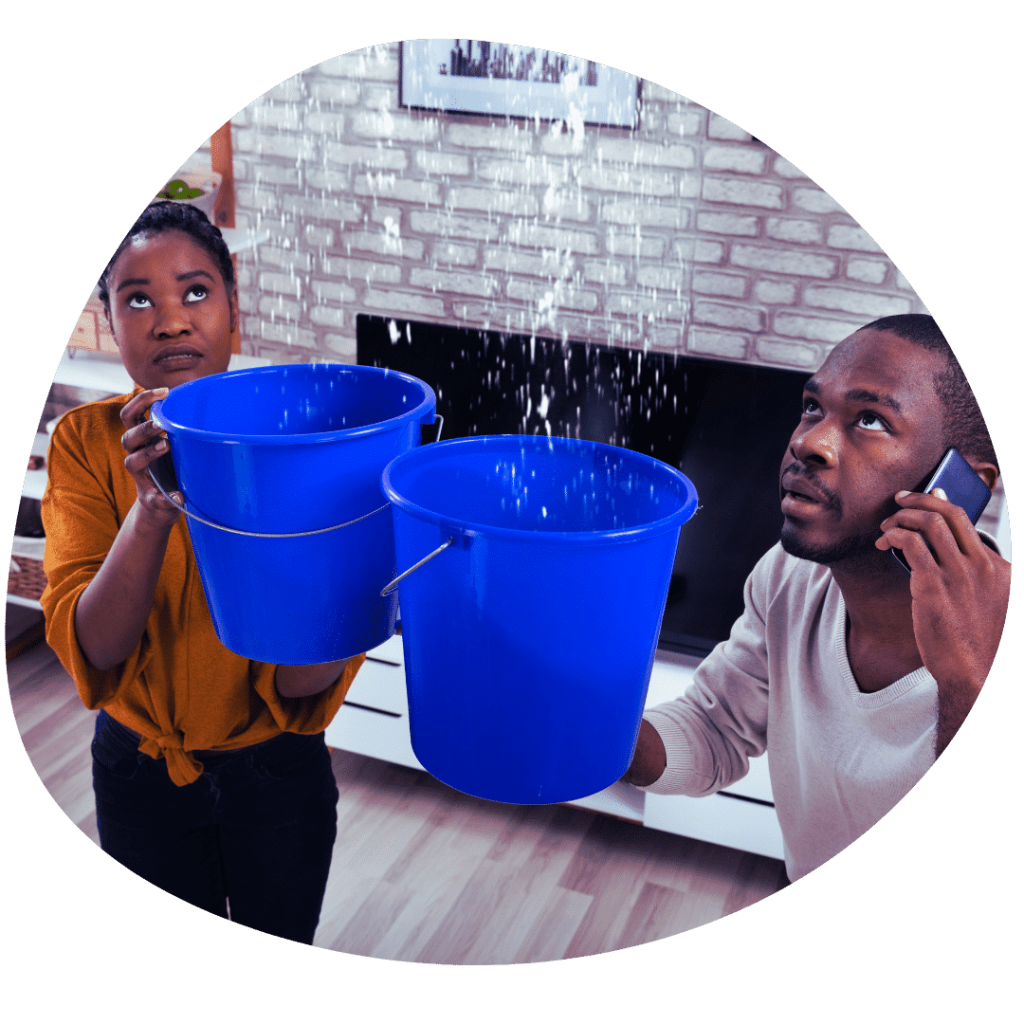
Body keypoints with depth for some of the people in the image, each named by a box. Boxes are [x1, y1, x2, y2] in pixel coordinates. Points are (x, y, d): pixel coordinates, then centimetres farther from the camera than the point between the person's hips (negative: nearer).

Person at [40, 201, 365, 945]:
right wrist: (152, 507, -39)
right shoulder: (86, 442, -13)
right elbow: (94, 648, -23)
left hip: (275, 770, -1)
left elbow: (305, 682, -23)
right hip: (140, 769, 1)